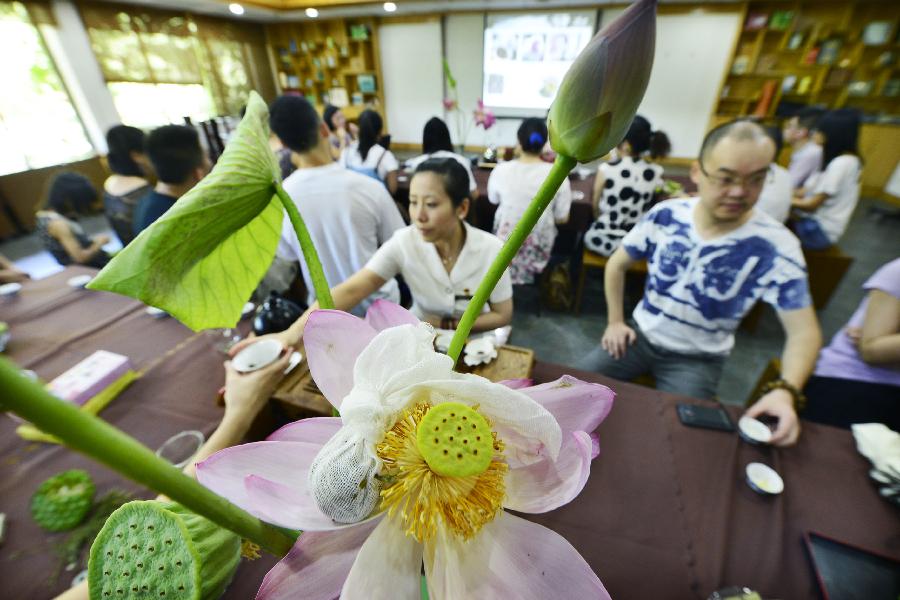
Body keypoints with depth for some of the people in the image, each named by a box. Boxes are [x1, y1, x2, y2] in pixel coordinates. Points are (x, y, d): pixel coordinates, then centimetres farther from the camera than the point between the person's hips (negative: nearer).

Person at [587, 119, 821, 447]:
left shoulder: (775, 246, -16)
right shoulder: (665, 215, -11)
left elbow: (804, 331, -14)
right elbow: (616, 265, 1)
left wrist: (786, 390, -32)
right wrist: (615, 322, -4)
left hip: (698, 358, -1)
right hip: (641, 335, 2)